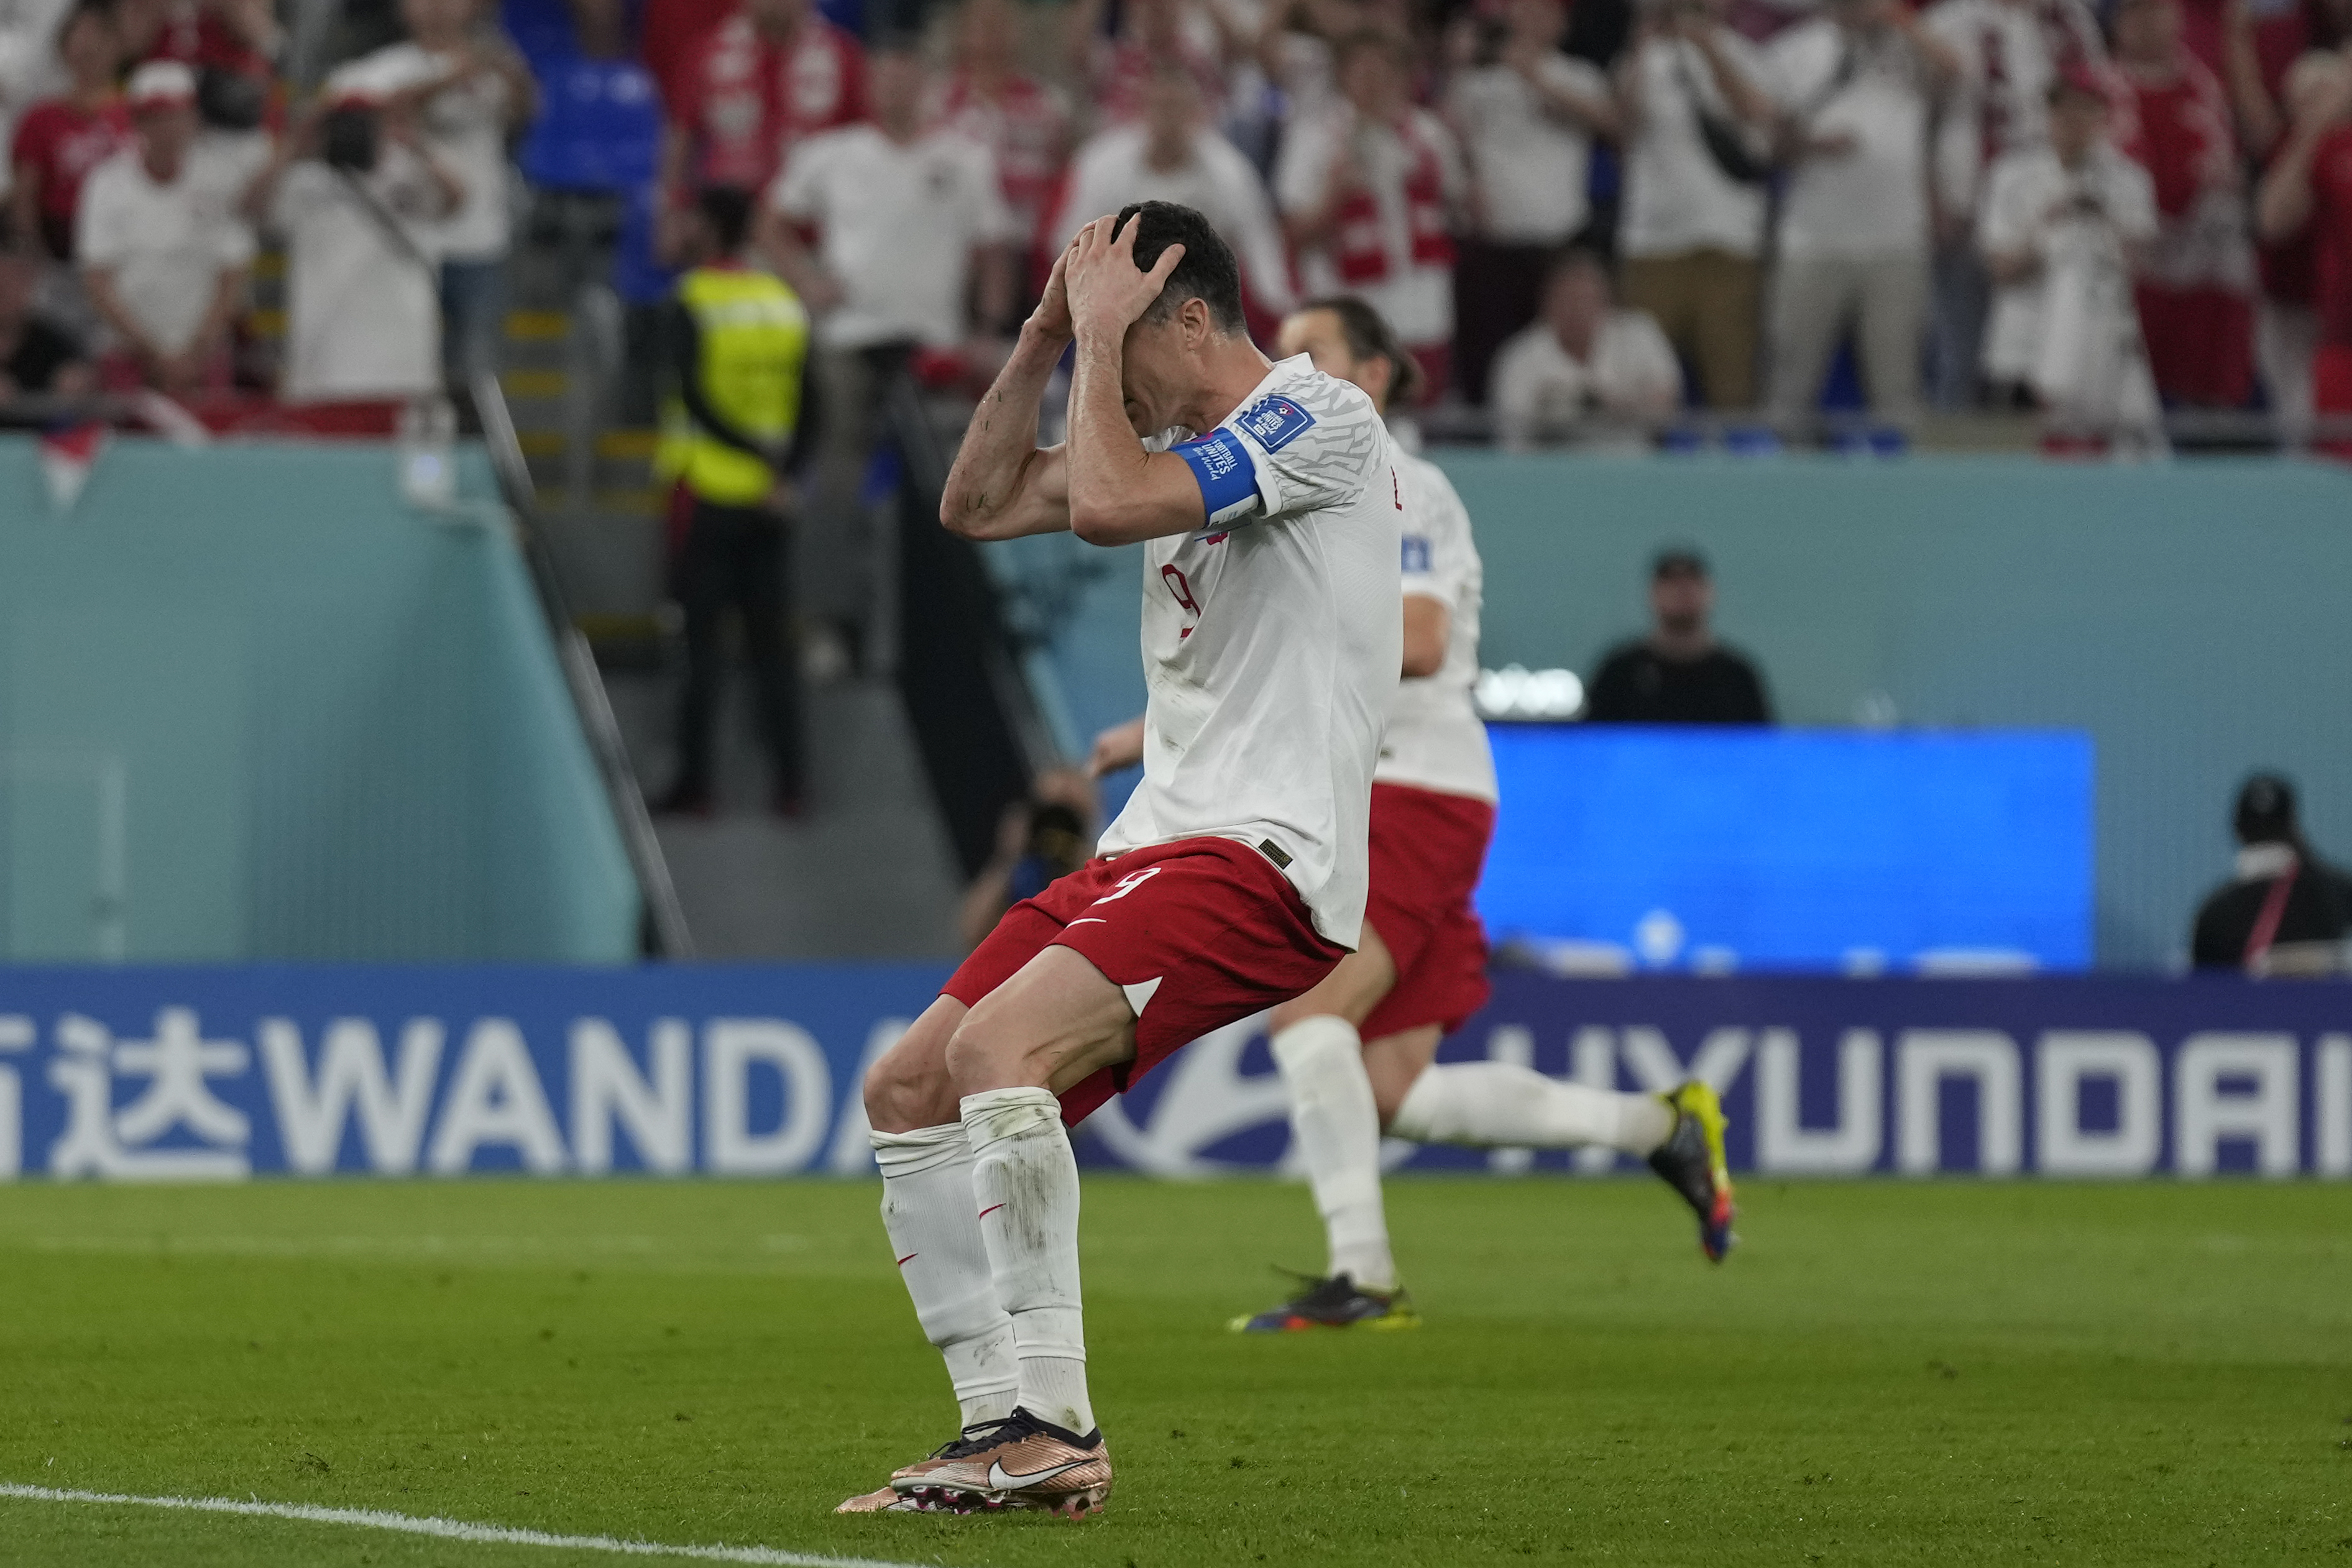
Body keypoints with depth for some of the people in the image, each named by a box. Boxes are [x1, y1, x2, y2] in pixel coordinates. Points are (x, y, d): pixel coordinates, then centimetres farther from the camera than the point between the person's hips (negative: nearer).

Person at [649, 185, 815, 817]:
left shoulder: (690, 304, -10)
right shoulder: (786, 302, 6)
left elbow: (694, 397, -19)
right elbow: (809, 406, 4)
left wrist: (757, 457, -16)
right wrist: (784, 470, 3)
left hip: (707, 495, -4)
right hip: (770, 504, 5)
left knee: (703, 638, 0)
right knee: (771, 640, 8)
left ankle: (695, 781, 1)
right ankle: (789, 781, 5)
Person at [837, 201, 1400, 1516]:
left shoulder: (1320, 419, -9)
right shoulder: (1185, 450, 20)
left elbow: (1104, 505, -21)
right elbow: (979, 506, 22)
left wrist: (1100, 333, -8)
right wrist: (1048, 337, 12)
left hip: (1266, 855, -10)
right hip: (1153, 848, 10)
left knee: (998, 1048, -29)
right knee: (907, 1094, 4)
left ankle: (1056, 1428, -28)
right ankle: (1004, 1423, 4)